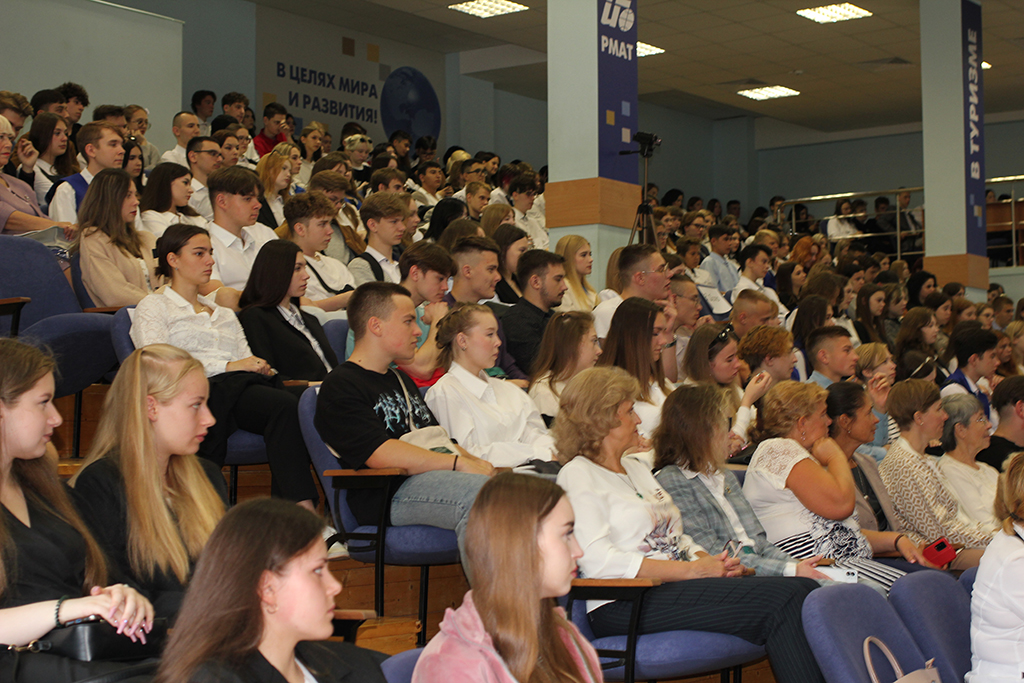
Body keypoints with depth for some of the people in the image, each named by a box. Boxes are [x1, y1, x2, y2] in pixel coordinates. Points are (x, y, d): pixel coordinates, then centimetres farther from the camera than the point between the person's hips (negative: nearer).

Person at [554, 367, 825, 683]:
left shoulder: (636, 466, 26)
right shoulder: (577, 476, -1)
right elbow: (601, 562, -14)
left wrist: (708, 560, 3)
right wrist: (692, 569, -14)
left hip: (680, 583, 8)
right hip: (625, 604, -8)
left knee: (804, 589, -16)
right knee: (778, 602, -26)